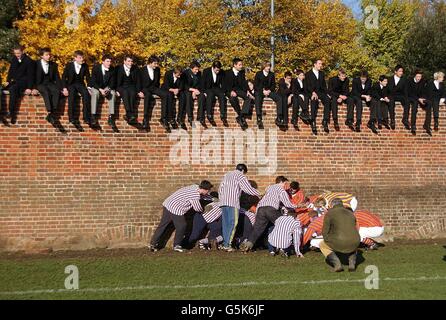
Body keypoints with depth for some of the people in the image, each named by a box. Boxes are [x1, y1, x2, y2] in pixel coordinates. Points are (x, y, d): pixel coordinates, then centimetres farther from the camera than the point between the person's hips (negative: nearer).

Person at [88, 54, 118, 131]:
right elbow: (93, 82, -16)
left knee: (113, 93, -27)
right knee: (95, 93, -36)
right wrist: (100, 90, -32)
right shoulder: (96, 68, -13)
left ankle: (111, 118, -30)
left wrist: (107, 89, -24)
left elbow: (112, 82, -3)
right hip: (95, 87, -3)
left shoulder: (112, 69, -4)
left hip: (106, 88, 3)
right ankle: (93, 117, -38)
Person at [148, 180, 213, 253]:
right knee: (181, 227, 3)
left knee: (162, 226, 14)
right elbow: (197, 208, -9)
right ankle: (177, 245, 14)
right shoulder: (195, 194, -18)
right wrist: (203, 210, 12)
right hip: (175, 209, -10)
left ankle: (153, 244, 19)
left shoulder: (195, 187, 10)